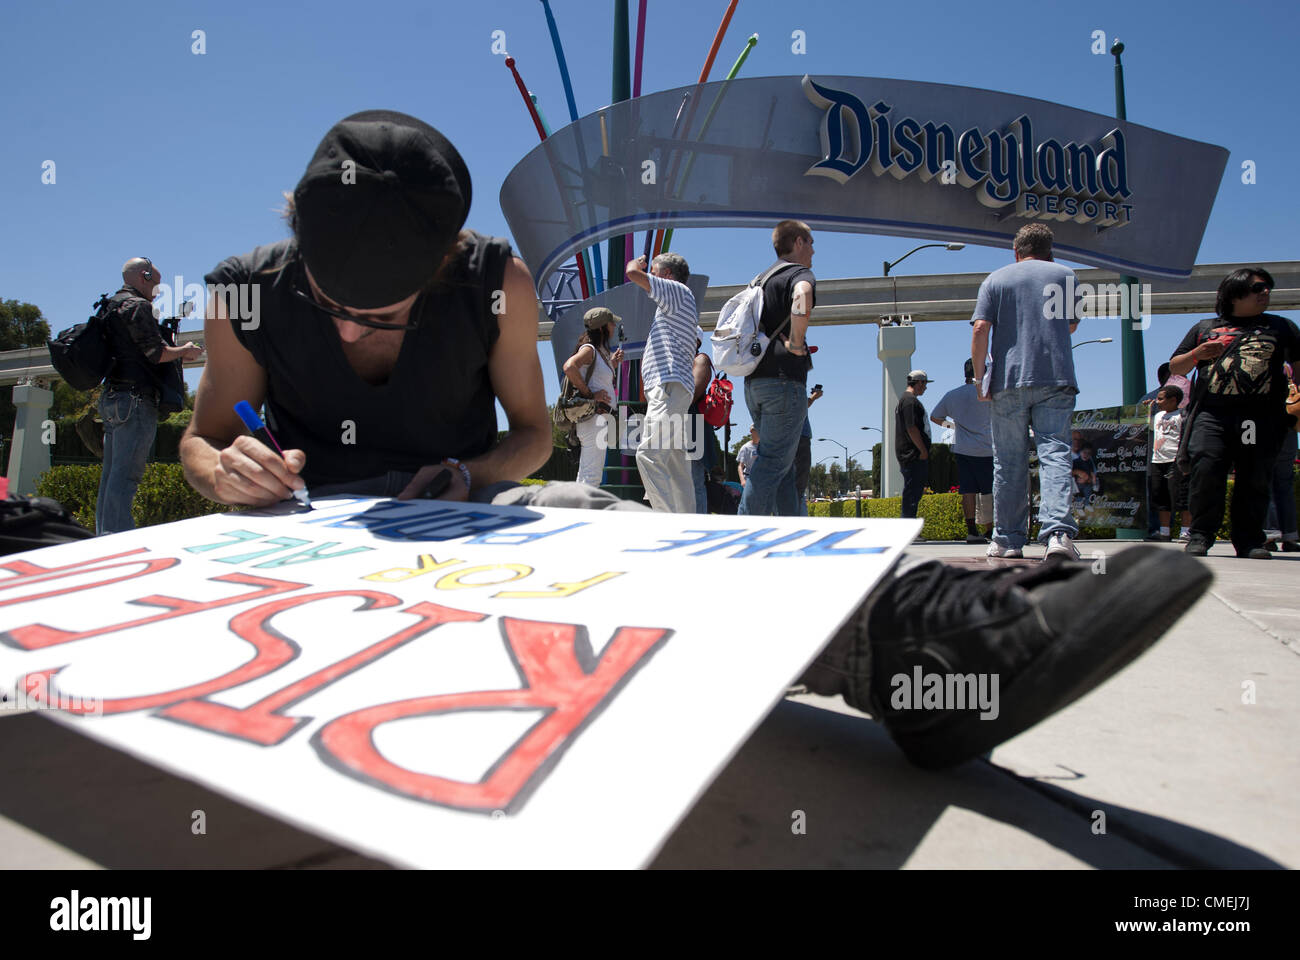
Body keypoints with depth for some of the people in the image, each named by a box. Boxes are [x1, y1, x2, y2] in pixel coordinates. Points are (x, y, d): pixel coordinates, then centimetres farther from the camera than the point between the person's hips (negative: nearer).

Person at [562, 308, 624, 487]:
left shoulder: (600, 351, 19)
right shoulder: (589, 349, -11)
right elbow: (569, 367, -30)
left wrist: (613, 363, 16)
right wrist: (590, 395, -24)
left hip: (601, 417, 10)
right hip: (593, 416, -10)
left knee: (587, 475, 14)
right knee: (591, 475, -13)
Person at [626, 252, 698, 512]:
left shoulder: (679, 291, 3)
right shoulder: (677, 307, 31)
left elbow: (633, 273, -6)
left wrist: (637, 262, 16)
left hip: (669, 386, -10)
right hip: (668, 388, 10)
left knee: (649, 454, -22)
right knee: (676, 465, 6)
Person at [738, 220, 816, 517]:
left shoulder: (761, 279, 22)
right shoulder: (800, 273, -4)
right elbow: (803, 296, -30)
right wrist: (796, 342, -21)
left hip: (754, 382, 9)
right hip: (784, 381, -8)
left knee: (783, 465, 13)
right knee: (773, 464, -8)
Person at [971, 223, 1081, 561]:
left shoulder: (996, 279, 7)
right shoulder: (1065, 275, 12)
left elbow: (981, 328, -4)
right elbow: (1071, 325, 22)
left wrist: (979, 376, -1)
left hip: (1008, 381, 0)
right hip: (1056, 380, 0)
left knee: (1009, 463, 6)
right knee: (1054, 454, -5)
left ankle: (1007, 539, 11)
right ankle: (1058, 532, -23)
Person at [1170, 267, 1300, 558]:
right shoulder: (1205, 328, 20)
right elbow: (1175, 367, 20)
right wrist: (1196, 354, 0)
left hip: (1261, 416, 1)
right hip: (1211, 414, -1)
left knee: (1255, 479, -2)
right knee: (1205, 471, -15)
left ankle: (1250, 540, 7)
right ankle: (1201, 535, -6)